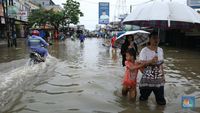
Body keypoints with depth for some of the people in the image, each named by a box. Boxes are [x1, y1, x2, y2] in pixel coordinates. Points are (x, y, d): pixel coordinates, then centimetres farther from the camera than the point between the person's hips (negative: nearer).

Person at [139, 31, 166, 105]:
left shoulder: (160, 50, 6)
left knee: (161, 101, 7)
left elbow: (161, 64, 14)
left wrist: (163, 75, 15)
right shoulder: (144, 50, -12)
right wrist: (151, 61, -31)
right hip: (147, 79, -4)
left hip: (159, 78, 4)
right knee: (143, 98, 12)